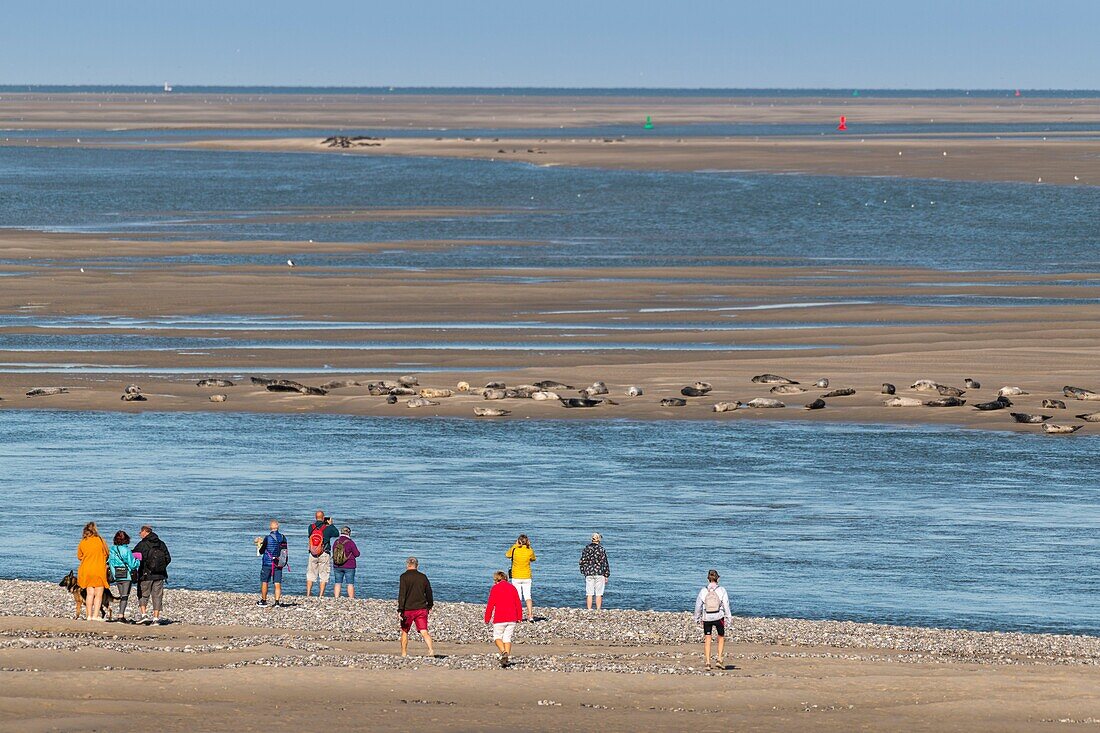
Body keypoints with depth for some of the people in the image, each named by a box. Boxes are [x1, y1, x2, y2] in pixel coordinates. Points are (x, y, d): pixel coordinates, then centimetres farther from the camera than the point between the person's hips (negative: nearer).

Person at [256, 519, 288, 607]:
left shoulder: (267, 538, -13)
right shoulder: (283, 537, -2)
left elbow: (261, 552, -3)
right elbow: (285, 551, 8)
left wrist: (259, 544, 14)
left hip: (267, 563, -3)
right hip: (279, 564, 3)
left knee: (264, 582, 10)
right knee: (277, 583, 4)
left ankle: (263, 601, 16)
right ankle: (277, 601, -2)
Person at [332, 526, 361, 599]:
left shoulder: (336, 542, 1)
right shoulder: (350, 542, -13)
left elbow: (334, 553, 9)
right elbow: (357, 554, -8)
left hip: (337, 566, 4)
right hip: (349, 567, -4)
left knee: (337, 583, 8)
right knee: (350, 583, 1)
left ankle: (336, 598, 5)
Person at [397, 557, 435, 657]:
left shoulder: (404, 577, -7)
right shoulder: (423, 577, 6)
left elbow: (402, 594, -14)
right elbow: (429, 593, 17)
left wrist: (400, 610, -16)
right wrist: (430, 605, 33)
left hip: (408, 609, -3)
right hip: (422, 609, 3)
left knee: (404, 631, 14)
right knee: (424, 632, -4)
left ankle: (404, 653, 19)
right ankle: (431, 649, -24)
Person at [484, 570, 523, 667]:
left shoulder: (495, 588, -2)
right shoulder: (512, 587, 10)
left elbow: (490, 605, -5)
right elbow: (518, 604, 10)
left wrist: (487, 619, 3)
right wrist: (519, 618, 18)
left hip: (499, 619, -4)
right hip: (512, 619, 4)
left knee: (497, 637, 8)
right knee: (507, 638, 9)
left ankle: (503, 652, -17)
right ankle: (506, 659, -1)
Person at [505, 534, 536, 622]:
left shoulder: (514, 549, -12)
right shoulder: (530, 551, -8)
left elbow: (507, 555, 9)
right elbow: (533, 559, 13)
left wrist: (515, 545, 11)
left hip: (516, 577, -1)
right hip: (527, 577, 1)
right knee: (527, 596, 5)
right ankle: (530, 615, -5)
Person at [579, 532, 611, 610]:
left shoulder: (586, 549, 3)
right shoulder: (601, 549, -7)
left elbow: (582, 562, 7)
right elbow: (605, 563, -6)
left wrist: (583, 572, 18)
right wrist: (606, 576, 1)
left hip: (589, 574, 3)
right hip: (599, 574, -3)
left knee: (589, 594, 6)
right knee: (599, 594, 2)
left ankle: (589, 610, 5)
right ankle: (598, 610, 0)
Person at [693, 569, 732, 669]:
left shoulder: (703, 591, -3)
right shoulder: (721, 590, -7)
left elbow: (698, 605, 3)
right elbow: (726, 605, -6)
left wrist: (697, 618, 15)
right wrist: (728, 617, 2)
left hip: (707, 618, 1)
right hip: (719, 617, -1)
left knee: (707, 640, 7)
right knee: (721, 638, 17)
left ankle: (707, 662, 2)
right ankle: (719, 659, 8)